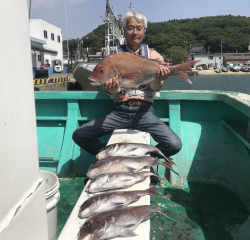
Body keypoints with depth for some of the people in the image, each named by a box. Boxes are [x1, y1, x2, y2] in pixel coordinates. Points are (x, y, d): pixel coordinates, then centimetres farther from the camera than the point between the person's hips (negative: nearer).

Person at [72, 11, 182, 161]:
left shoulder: (153, 56, 7)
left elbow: (156, 88, -4)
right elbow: (114, 89, -2)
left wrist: (158, 80, -29)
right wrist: (111, 89, -28)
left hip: (144, 111, 0)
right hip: (120, 111, 1)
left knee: (175, 145, -23)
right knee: (79, 135, -15)